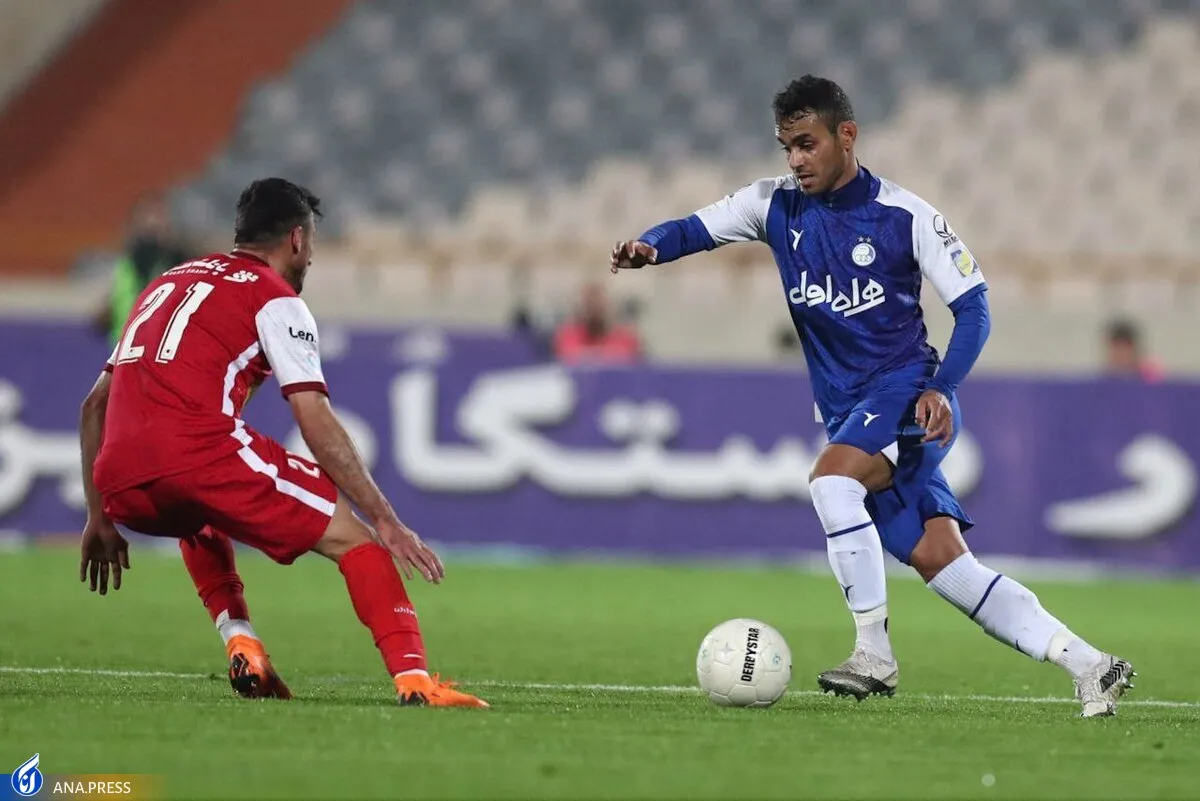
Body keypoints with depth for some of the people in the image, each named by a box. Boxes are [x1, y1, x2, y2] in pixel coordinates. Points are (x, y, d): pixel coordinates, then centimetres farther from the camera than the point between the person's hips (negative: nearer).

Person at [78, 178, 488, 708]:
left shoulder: (165, 285, 30)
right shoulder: (274, 297, 9)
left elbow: (95, 404, 29)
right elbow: (317, 425, -1)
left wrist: (99, 519, 33)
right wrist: (386, 522, 0)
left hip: (120, 486, 6)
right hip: (199, 456, -6)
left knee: (201, 520, 40)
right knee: (349, 534, 4)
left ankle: (241, 648, 21)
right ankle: (413, 679, -13)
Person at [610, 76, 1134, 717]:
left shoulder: (906, 217, -6)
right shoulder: (775, 206, 6)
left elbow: (972, 307, -3)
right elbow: (696, 229, 4)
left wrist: (941, 388, -17)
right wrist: (648, 248, -19)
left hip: (906, 388, -5)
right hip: (848, 415, 5)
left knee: (830, 478, -32)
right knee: (939, 561, -5)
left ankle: (874, 652, -23)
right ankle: (1087, 665, -3)